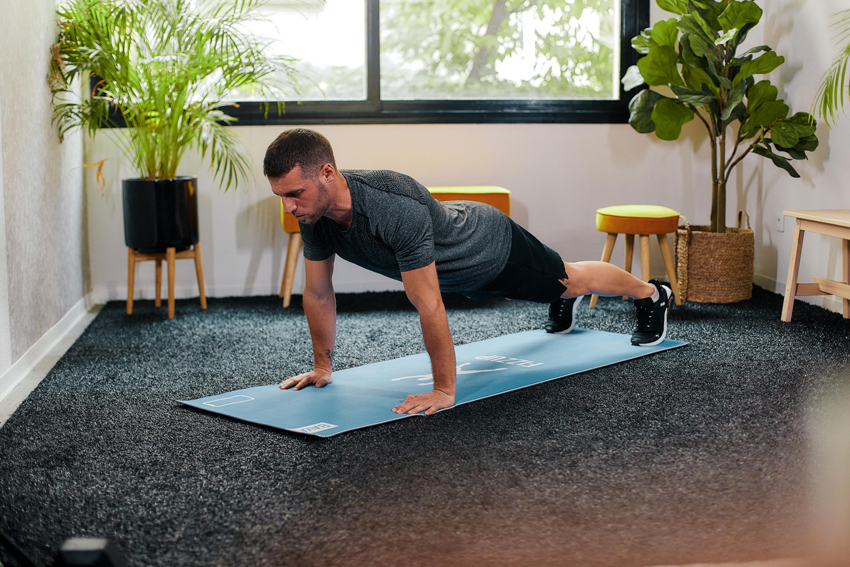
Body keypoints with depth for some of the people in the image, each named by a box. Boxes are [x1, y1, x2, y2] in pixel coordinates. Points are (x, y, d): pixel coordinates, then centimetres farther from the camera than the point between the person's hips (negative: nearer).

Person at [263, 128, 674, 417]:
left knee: (568, 280, 21)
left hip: (493, 247, -6)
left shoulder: (396, 210, -50)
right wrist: (322, 366, -7)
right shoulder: (313, 213, -27)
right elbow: (318, 293, -13)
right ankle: (567, 303, 71)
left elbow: (428, 305, -45)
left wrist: (444, 389, -40)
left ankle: (651, 295, 51)